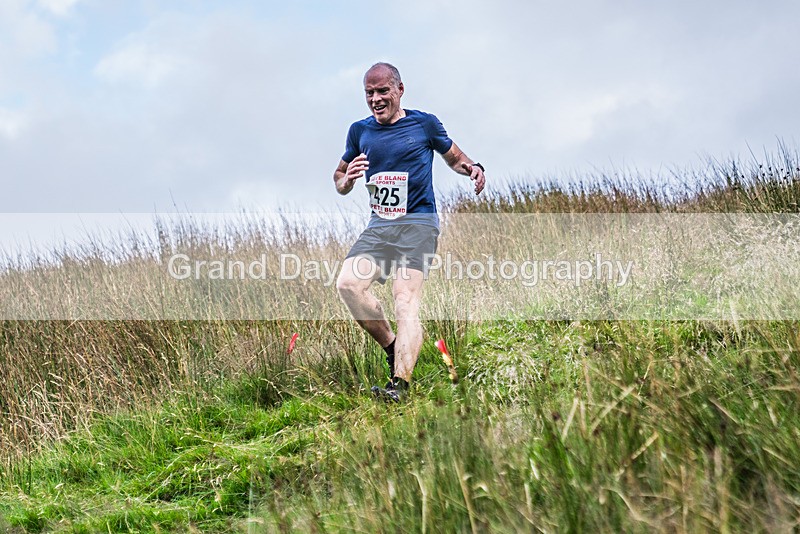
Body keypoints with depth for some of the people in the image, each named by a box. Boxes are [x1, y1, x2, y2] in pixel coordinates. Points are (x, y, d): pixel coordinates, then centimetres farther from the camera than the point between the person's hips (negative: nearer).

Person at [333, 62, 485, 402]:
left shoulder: (424, 124, 5)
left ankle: (400, 383, -32)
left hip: (417, 223, -4)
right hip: (378, 227, 5)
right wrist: (347, 180, -3)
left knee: (405, 300, -20)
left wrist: (472, 168, -5)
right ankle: (394, 348, -1)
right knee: (347, 284, -18)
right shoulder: (359, 131, 13)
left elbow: (454, 158, 18)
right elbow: (340, 180, 22)